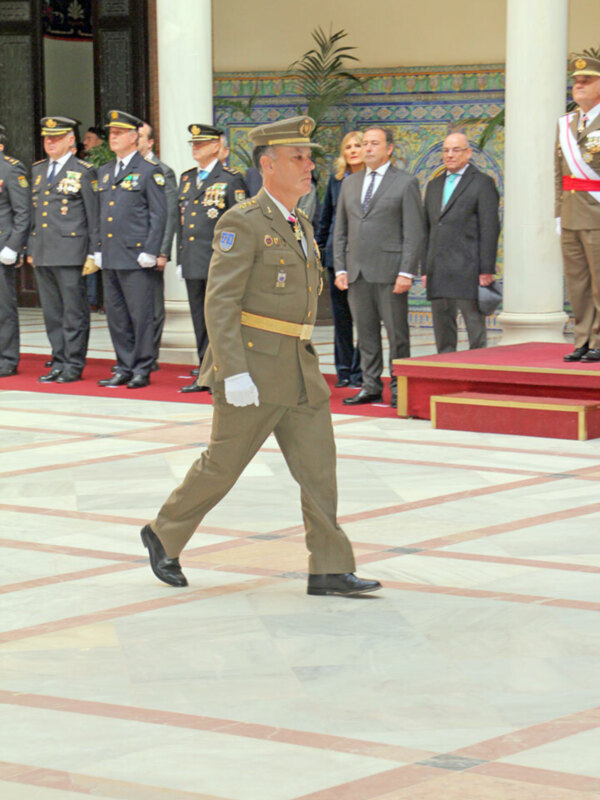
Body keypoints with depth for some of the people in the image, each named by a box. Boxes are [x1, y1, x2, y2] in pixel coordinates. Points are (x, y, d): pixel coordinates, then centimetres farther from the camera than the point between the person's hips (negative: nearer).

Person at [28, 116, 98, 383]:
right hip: (42, 254, 6)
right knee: (51, 312, 8)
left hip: (70, 253, -6)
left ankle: (74, 365, 2)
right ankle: (59, 363, 15)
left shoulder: (84, 172, -1)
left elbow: (94, 216, -3)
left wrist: (93, 253, -8)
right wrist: (30, 249, 16)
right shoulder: (38, 170, 17)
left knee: (74, 311, -3)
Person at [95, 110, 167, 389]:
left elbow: (159, 215, -6)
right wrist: (98, 249, 14)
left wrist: (149, 252, -12)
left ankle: (142, 370, 2)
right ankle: (125, 368, 16)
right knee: (116, 315, 9)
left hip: (135, 257, -7)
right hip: (110, 258, 7)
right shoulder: (104, 172, 17)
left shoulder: (149, 172, -3)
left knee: (141, 315, -4)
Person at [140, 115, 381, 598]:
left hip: (299, 372, 8)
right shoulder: (242, 223, -12)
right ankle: (165, 536, 23)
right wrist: (234, 374, -23)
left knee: (318, 467, 0)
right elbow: (219, 302, -17)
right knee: (223, 465, 3)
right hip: (250, 371, -8)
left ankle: (330, 570, 1)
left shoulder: (300, 226, 15)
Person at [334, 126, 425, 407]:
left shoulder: (406, 183, 0)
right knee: (365, 333, 7)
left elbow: (414, 233, -5)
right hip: (357, 273, 5)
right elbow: (340, 230, 17)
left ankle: (398, 387, 5)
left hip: (389, 272, -5)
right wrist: (339, 268, 7)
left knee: (397, 332, -1)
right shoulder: (350, 183, 16)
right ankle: (371, 387, 13)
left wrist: (406, 272, -13)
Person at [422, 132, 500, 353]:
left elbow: (490, 229, -7)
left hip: (467, 270, -6)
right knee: (443, 334, 8)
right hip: (438, 274, 6)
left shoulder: (482, 183, 0)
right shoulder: (434, 185, 20)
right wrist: (425, 269, 14)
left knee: (476, 334, -6)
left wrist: (486, 270, -13)